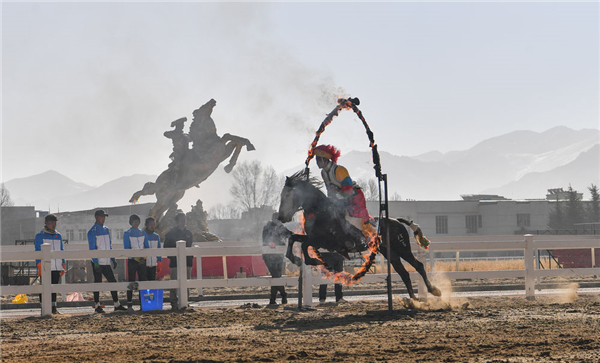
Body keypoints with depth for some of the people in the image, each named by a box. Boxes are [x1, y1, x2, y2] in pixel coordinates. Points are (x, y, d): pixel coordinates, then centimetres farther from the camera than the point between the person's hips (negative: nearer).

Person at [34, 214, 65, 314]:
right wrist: (40, 267, -11)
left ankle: (53, 308, 12)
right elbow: (38, 252, -3)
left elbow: (61, 251, 20)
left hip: (57, 268, 5)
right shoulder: (40, 236, 1)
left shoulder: (58, 236, 16)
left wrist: (63, 266, 14)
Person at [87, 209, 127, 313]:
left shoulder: (106, 230, 14)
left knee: (112, 281, 5)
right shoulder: (93, 231, -8)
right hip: (98, 263, -7)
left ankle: (117, 305, 10)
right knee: (97, 283, 0)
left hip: (106, 262, 7)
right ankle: (97, 306, 7)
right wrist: (96, 262, -18)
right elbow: (92, 248, -12)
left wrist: (113, 259, 14)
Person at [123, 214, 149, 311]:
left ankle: (143, 303, 6)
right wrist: (136, 258, -16)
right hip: (132, 260, -4)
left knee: (143, 281, 2)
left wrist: (143, 257, -5)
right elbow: (126, 248, -7)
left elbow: (146, 247, 12)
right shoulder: (127, 233, -2)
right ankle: (129, 304, -3)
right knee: (131, 282, -4)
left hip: (142, 261, 4)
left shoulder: (142, 233, 12)